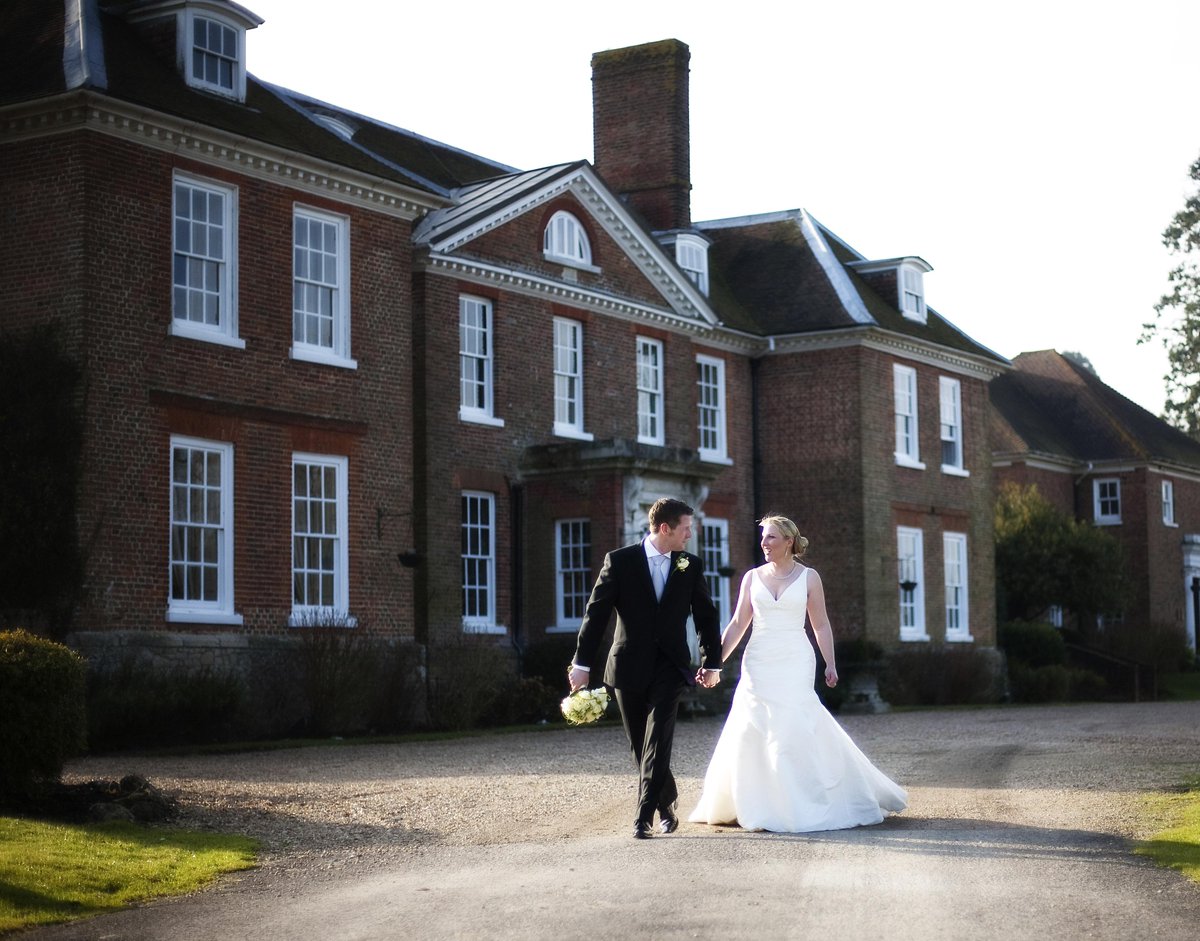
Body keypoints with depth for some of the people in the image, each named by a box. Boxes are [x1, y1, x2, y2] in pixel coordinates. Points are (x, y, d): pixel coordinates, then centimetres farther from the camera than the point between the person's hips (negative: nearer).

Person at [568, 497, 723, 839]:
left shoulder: (691, 566, 4)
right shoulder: (620, 561, -3)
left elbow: (706, 616, 11)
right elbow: (596, 612, -3)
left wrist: (712, 662, 8)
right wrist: (582, 662, -6)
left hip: (670, 667, 0)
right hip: (629, 666, 0)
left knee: (657, 743, -13)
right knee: (639, 746, 8)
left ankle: (644, 817, -13)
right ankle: (668, 805, 26)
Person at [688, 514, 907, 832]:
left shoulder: (808, 577, 3)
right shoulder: (753, 577, 8)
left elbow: (821, 625, 5)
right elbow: (738, 624, 8)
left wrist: (830, 664, -2)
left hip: (795, 663, -3)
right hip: (759, 663, 3)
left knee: (794, 731, -8)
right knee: (751, 733, 1)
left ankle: (805, 807, 3)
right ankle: (757, 807, 13)